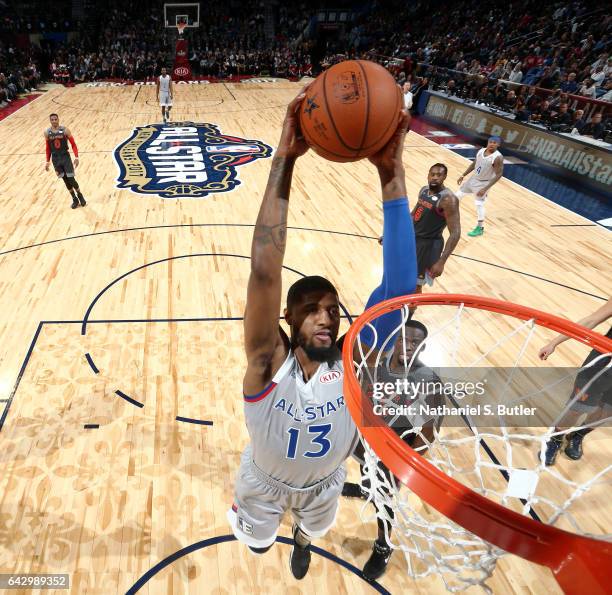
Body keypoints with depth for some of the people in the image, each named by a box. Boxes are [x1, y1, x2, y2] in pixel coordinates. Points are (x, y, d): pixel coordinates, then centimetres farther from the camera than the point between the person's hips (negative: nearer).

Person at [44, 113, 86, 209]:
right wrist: (47, 162, 7)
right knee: (65, 180, 6)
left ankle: (79, 195, 21)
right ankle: (75, 199, 18)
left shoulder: (65, 130, -9)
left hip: (65, 157, -2)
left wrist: (76, 157, -15)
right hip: (55, 159, 2)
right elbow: (48, 148, 8)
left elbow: (73, 144, -6)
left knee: (71, 179, -5)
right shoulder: (47, 132, -1)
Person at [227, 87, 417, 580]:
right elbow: (265, 272, -54)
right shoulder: (270, 363, -37)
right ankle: (248, 517, 66)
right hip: (265, 484, -1)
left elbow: (399, 286, -47)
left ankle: (303, 537, 73)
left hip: (324, 485, 2)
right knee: (259, 542, 30)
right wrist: (284, 160, -59)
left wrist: (392, 175, -53)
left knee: (313, 529, 35)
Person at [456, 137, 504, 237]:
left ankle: (480, 228, 8)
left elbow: (498, 175, -24)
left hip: (484, 183, -7)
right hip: (474, 178, 7)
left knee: (479, 204, -8)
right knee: (459, 194, 16)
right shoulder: (481, 151, -5)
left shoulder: (498, 157, -26)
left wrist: (485, 188, -29)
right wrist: (463, 176, 11)